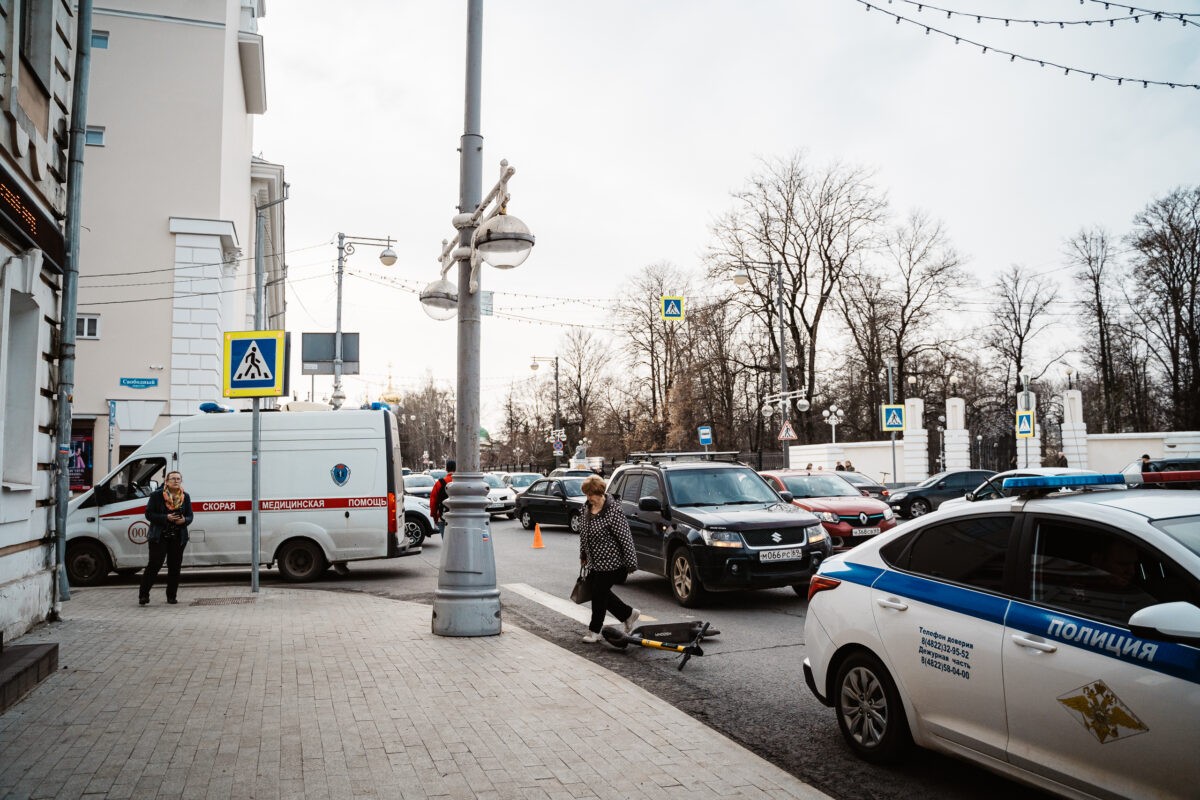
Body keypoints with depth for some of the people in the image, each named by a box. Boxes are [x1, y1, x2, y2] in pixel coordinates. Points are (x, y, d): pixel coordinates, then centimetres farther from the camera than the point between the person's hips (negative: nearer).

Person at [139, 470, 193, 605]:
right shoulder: (156, 495, -3)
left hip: (178, 538, 4)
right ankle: (143, 595, -3)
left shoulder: (186, 497, 8)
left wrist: (184, 520, -14)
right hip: (159, 537, -4)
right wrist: (166, 518, -18)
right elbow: (149, 514, -6)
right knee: (154, 564, -10)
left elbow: (190, 516, 10)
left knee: (175, 566, 5)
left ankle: (172, 596, 14)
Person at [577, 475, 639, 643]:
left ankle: (594, 631, 17)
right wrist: (583, 555, 20)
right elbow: (583, 534, 17)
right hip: (595, 562, 9)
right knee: (594, 590, 15)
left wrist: (631, 562, -18)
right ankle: (628, 613, 31)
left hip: (610, 563, -9)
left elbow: (625, 538, -20)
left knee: (599, 594, 0)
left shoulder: (612, 511, -21)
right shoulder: (587, 507, 4)